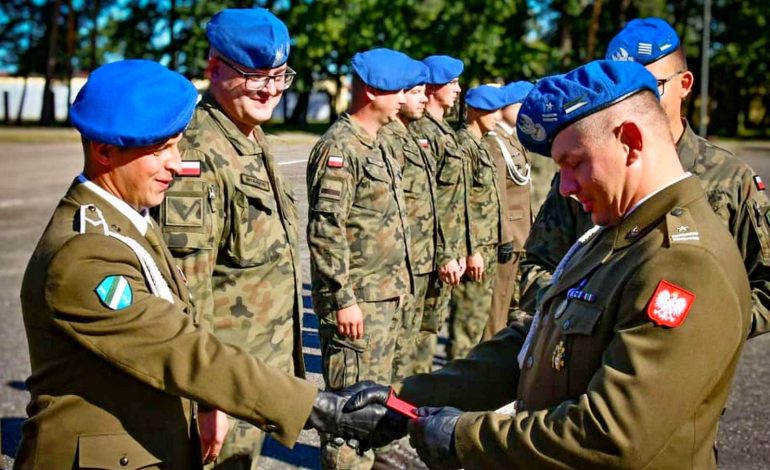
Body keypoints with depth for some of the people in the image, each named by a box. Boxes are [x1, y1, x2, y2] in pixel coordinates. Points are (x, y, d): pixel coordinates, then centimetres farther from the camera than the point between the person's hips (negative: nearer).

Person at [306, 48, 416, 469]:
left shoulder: (374, 145, 13)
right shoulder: (339, 148, -17)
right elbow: (324, 232, -22)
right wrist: (343, 299, -22)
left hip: (386, 295, 10)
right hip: (357, 300, -9)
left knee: (376, 387, 21)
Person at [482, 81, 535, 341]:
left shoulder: (513, 139, 16)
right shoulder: (495, 141, -15)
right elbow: (497, 194, -20)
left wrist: (527, 231, 17)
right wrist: (505, 237, -21)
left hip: (519, 236, 10)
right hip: (507, 234, -10)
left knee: (512, 297, 17)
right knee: (498, 299, -2)